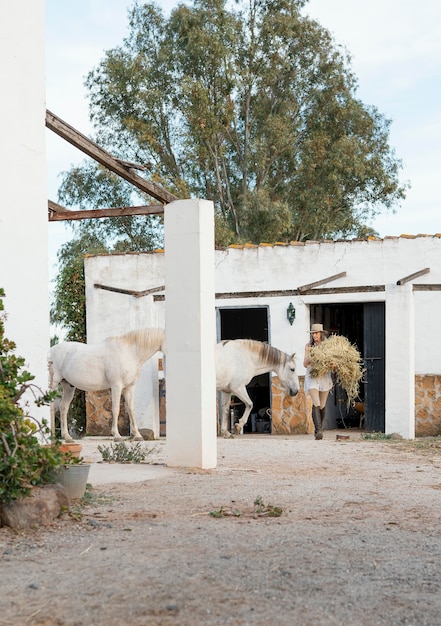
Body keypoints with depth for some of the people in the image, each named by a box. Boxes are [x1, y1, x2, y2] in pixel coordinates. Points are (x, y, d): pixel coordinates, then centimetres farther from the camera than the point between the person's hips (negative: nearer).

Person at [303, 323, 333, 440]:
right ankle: (318, 430, -22)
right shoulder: (308, 346, 6)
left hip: (324, 376, 1)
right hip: (312, 376, -1)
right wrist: (309, 357, -13)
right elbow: (305, 364, 6)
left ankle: (319, 429, 27)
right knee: (316, 404, -16)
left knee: (322, 406, 9)